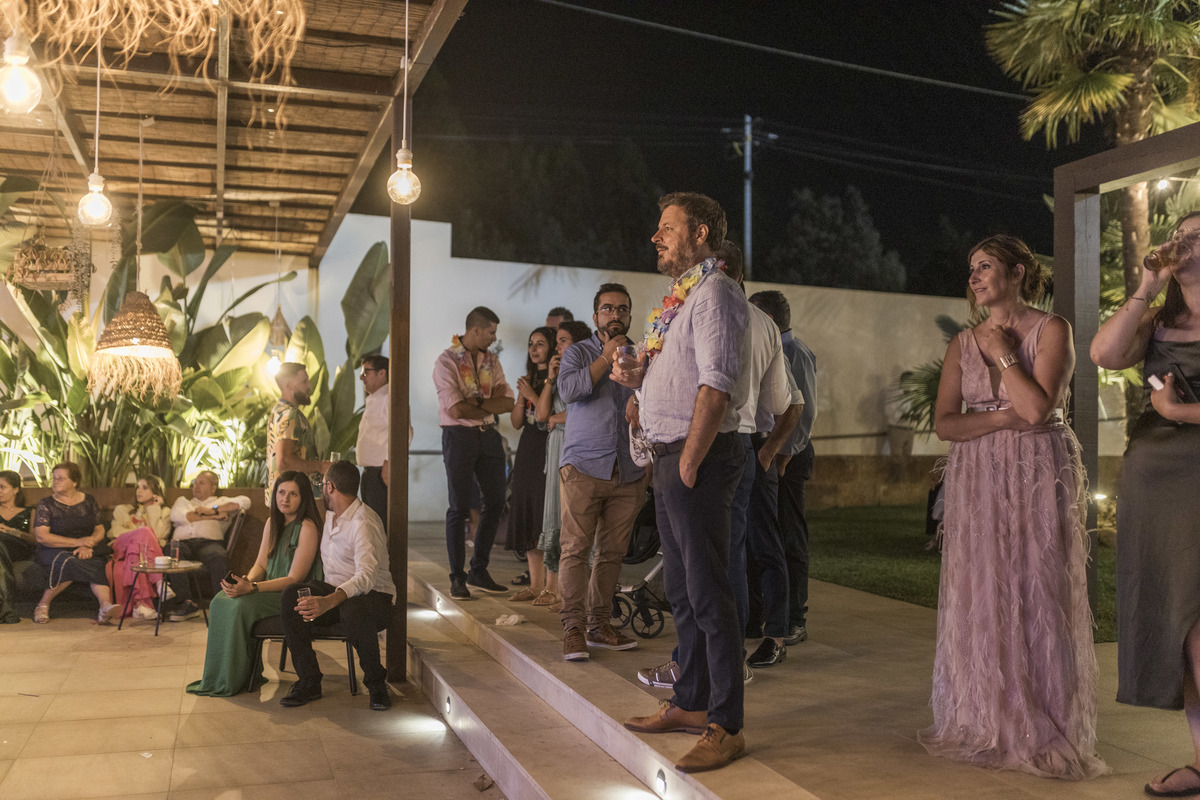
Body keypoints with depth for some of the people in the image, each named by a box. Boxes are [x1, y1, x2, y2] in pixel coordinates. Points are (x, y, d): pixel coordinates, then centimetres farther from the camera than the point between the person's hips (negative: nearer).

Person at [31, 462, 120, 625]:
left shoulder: (89, 501, 12)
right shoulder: (46, 504, 3)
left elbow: (100, 530, 10)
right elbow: (41, 537, -7)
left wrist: (87, 546, -13)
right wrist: (77, 542, -15)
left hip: (88, 550, 2)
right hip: (55, 550, -2)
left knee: (97, 563, -33)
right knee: (70, 562, -37)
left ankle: (105, 606, -49)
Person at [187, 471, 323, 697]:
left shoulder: (307, 528, -15)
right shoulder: (272, 522, 12)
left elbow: (295, 578, -18)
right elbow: (260, 564, 12)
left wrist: (252, 588, -27)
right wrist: (246, 581, -12)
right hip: (272, 590, 8)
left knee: (241, 606, -27)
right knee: (221, 601, -13)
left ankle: (234, 681, -11)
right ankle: (218, 677, -6)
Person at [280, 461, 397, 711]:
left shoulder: (364, 522, -18)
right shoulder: (330, 516, 13)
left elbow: (366, 576, -32)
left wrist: (329, 601, -46)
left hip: (374, 595, -7)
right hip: (336, 590, 7)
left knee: (353, 609, -41)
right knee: (291, 596, -20)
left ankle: (376, 683, -15)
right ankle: (308, 681, -13)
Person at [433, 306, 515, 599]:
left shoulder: (491, 359, 12)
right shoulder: (447, 361, -8)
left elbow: (508, 402, 3)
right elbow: (456, 410, -18)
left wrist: (476, 404, -13)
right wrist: (491, 404, -4)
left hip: (489, 435, 6)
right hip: (459, 436, -6)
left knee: (495, 503, 7)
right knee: (459, 508, -1)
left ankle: (479, 572, 20)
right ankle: (457, 578, 9)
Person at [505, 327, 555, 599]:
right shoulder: (528, 378, 17)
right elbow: (517, 422, 14)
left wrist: (533, 395, -12)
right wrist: (522, 396, -1)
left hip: (549, 451, -8)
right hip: (528, 450, 8)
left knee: (546, 516, -10)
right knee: (526, 515, 7)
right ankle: (536, 584, 14)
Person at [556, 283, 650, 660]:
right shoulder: (578, 352, 9)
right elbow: (569, 389, -11)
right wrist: (606, 358, -6)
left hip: (629, 473, 3)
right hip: (583, 468, -3)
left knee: (612, 551, 4)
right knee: (575, 548, -7)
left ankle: (599, 625, 14)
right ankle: (573, 628, -1)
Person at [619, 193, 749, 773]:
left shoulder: (713, 292, -10)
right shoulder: (681, 295, 20)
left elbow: (715, 385, -19)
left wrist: (689, 464, -20)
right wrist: (635, 377, 7)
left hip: (699, 456, -10)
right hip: (669, 455, 10)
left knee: (708, 594, -6)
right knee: (681, 590, 16)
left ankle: (726, 726, 2)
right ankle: (690, 704, 28)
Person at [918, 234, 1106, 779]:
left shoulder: (1051, 330, -1)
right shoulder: (963, 344, 10)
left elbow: (1038, 407, -15)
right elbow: (944, 424, 1)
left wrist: (1004, 352, -6)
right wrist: (1005, 418, -11)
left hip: (1039, 475, -3)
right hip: (977, 479, 4)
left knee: (1038, 595, -2)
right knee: (979, 597, 3)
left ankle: (1046, 733, 10)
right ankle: (988, 725, 15)